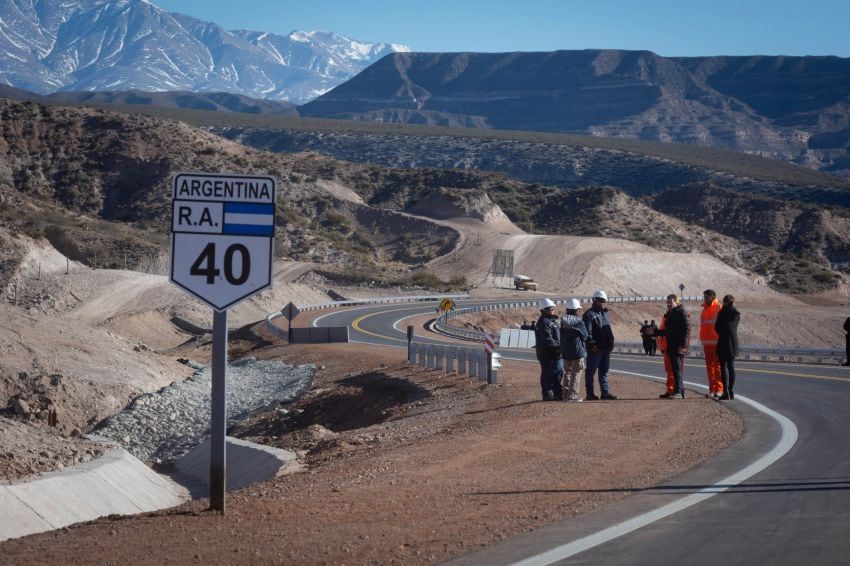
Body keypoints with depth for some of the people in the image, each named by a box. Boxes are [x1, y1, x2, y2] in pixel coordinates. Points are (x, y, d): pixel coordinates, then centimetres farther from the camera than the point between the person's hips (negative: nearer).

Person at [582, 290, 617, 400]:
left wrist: (611, 343, 15)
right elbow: (587, 332, -16)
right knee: (590, 371, 0)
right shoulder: (589, 314, -8)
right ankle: (590, 394, 4)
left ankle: (605, 392, 12)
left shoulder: (604, 313, 19)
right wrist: (592, 344, -23)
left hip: (606, 348, 8)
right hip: (595, 349, -8)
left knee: (604, 371, 9)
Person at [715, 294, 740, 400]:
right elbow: (735, 327, 13)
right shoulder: (736, 314, 6)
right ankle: (731, 391, 12)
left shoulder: (723, 312, -10)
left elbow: (717, 327, -4)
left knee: (724, 367, -4)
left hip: (723, 341, -5)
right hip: (734, 341, 5)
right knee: (731, 367, 11)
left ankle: (726, 392, -10)